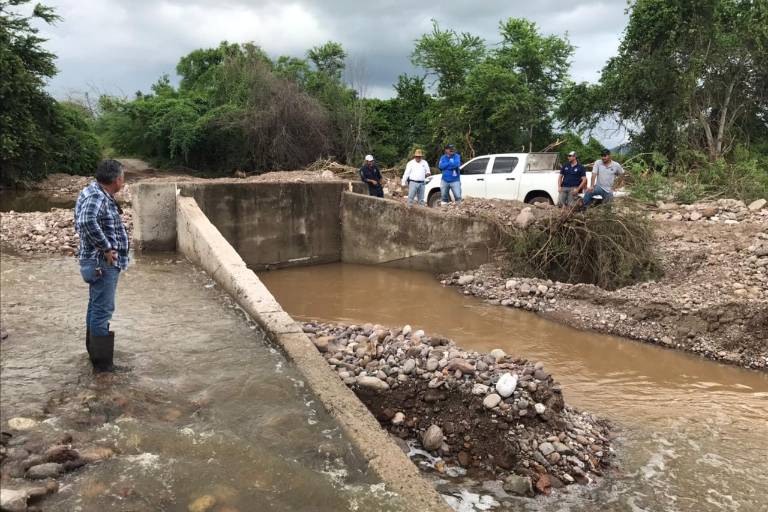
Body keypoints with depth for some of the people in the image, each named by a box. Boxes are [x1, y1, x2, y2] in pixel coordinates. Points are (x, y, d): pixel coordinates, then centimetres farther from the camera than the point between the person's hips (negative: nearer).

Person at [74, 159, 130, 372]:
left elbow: (84, 221, 24)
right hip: (103, 263, -11)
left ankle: (94, 350, 37)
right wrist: (106, 248, -29)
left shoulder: (99, 193, 12)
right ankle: (102, 362, 1)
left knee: (96, 307, 21)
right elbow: (87, 222, -39)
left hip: (103, 262, 11)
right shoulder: (96, 197, -20)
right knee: (103, 310, -5)